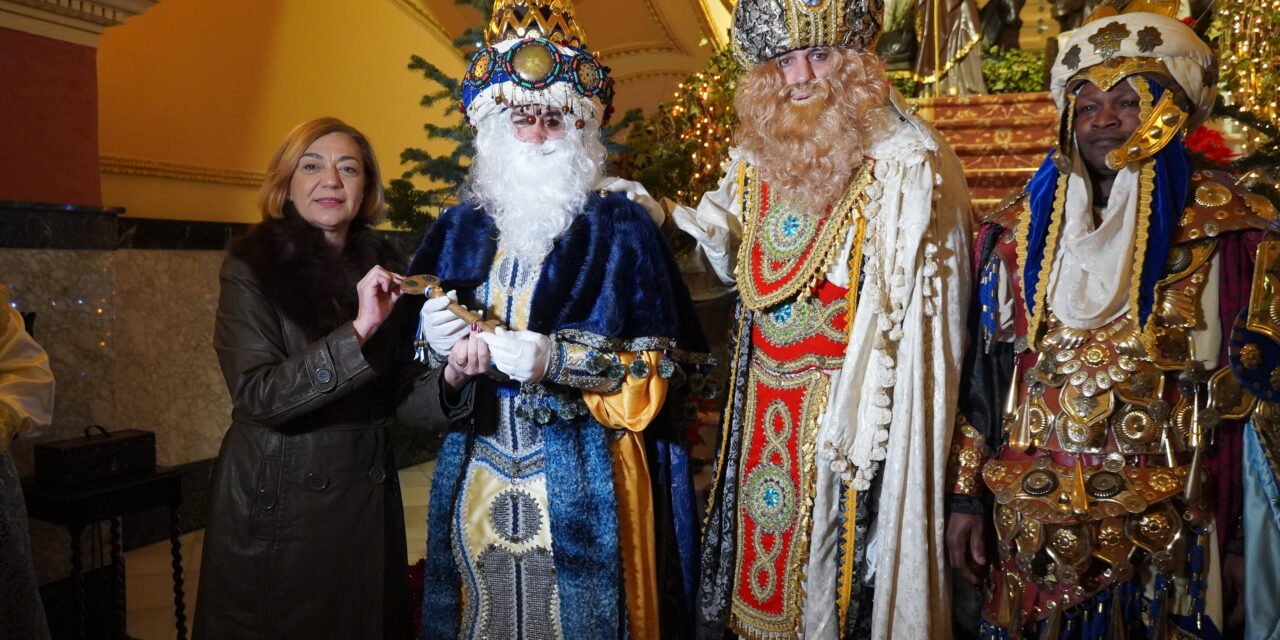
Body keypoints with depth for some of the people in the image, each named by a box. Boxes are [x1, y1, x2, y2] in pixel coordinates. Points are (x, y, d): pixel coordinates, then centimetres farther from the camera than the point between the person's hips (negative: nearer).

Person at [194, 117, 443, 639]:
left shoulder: (384, 269, 3)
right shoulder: (253, 267, -8)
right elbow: (256, 395, -19)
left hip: (366, 504, 4)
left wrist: (451, 376, -18)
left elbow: (403, 400, 2)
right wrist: (357, 332, -28)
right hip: (274, 511, -4)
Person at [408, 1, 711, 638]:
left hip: (582, 483, -3)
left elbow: (662, 364, -7)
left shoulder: (621, 226, -3)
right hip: (476, 479, 4)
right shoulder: (460, 229, 8)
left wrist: (561, 360, -20)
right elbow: (422, 364, 13)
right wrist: (438, 344, -10)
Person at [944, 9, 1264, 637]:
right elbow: (982, 369, 3)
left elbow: (1254, 391, -3)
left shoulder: (1228, 228, -4)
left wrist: (1242, 536, -4)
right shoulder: (1017, 228, 2)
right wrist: (967, 495, 1)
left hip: (1166, 526, -2)